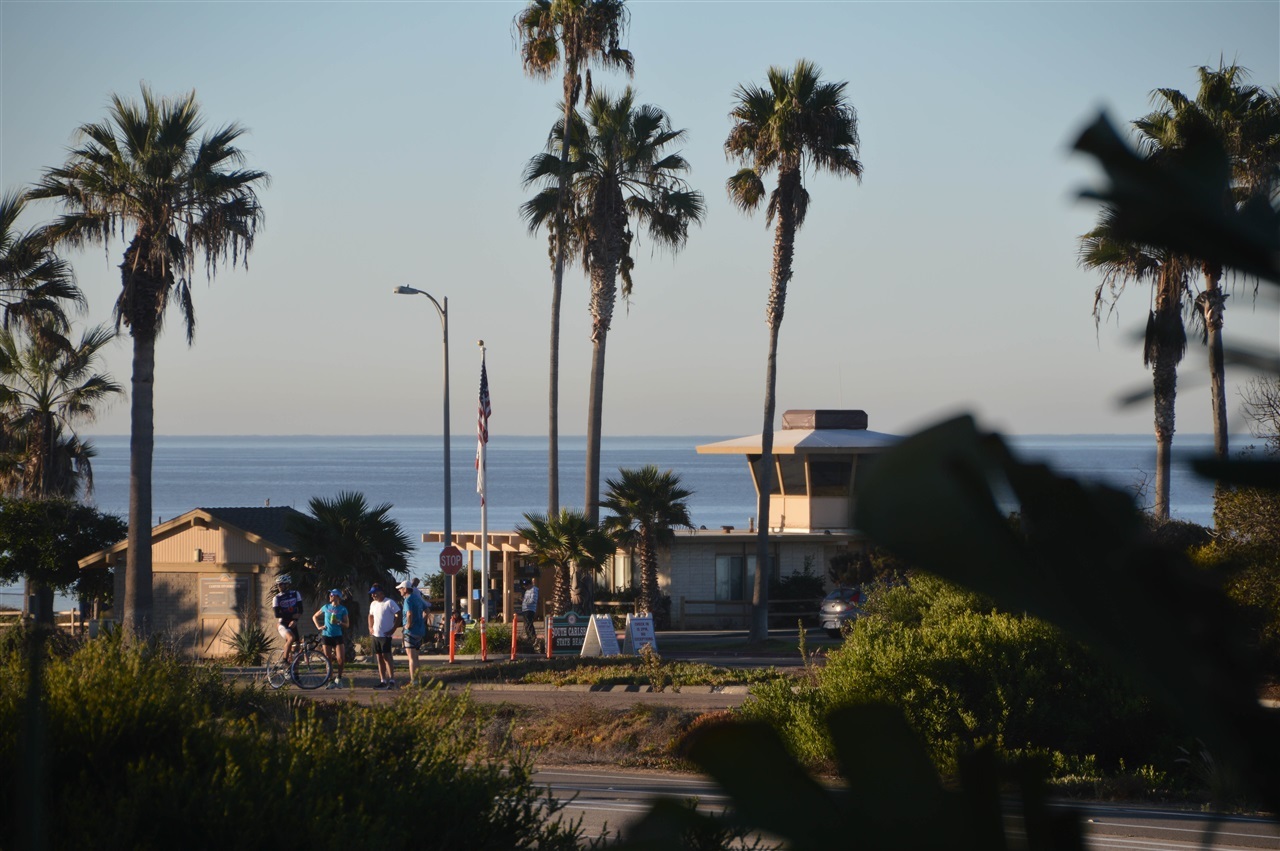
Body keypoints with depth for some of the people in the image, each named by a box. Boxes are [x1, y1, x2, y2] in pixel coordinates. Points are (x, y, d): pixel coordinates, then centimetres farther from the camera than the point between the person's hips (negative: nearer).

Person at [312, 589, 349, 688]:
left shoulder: (342, 609, 1)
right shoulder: (326, 607, 7)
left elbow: (347, 625, 0)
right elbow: (314, 617, 19)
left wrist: (339, 622, -18)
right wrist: (318, 627, 5)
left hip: (338, 636, -2)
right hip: (326, 635, 2)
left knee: (340, 659, -13)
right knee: (328, 660, 1)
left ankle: (339, 678, 9)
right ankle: (331, 681, 9)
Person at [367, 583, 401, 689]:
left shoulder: (389, 603, -11)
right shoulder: (373, 604, 12)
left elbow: (398, 615, -12)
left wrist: (393, 629, -16)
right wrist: (370, 627, 13)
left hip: (386, 635, -8)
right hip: (375, 635, 8)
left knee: (386, 656, -12)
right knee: (379, 658, 8)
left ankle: (392, 680, -12)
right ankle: (383, 680, 11)